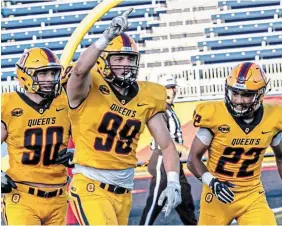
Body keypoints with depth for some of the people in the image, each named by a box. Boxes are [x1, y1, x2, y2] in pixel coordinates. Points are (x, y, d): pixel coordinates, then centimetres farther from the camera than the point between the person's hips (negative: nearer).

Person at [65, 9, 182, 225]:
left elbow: (167, 145, 7)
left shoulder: (146, 98, 6)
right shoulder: (90, 88, -9)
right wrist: (107, 37, -43)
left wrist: (173, 182, -7)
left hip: (124, 191, 6)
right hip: (91, 188, -6)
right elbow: (80, 70, -34)